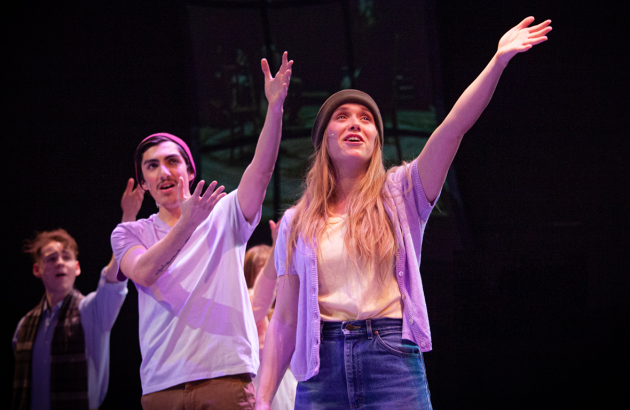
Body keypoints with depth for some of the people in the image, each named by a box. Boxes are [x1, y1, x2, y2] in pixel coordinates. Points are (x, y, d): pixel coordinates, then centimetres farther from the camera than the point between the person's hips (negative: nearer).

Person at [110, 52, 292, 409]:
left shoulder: (223, 216, 12)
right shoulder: (129, 234, 13)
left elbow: (260, 172, -5)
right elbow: (144, 273, -8)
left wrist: (275, 106, -19)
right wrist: (188, 223, -22)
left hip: (226, 377, -1)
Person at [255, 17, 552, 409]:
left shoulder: (398, 194, 9)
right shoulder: (297, 223, 12)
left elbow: (454, 127, -4)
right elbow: (284, 320, 10)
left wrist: (498, 61, -15)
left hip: (393, 362, -1)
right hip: (322, 371, 1)